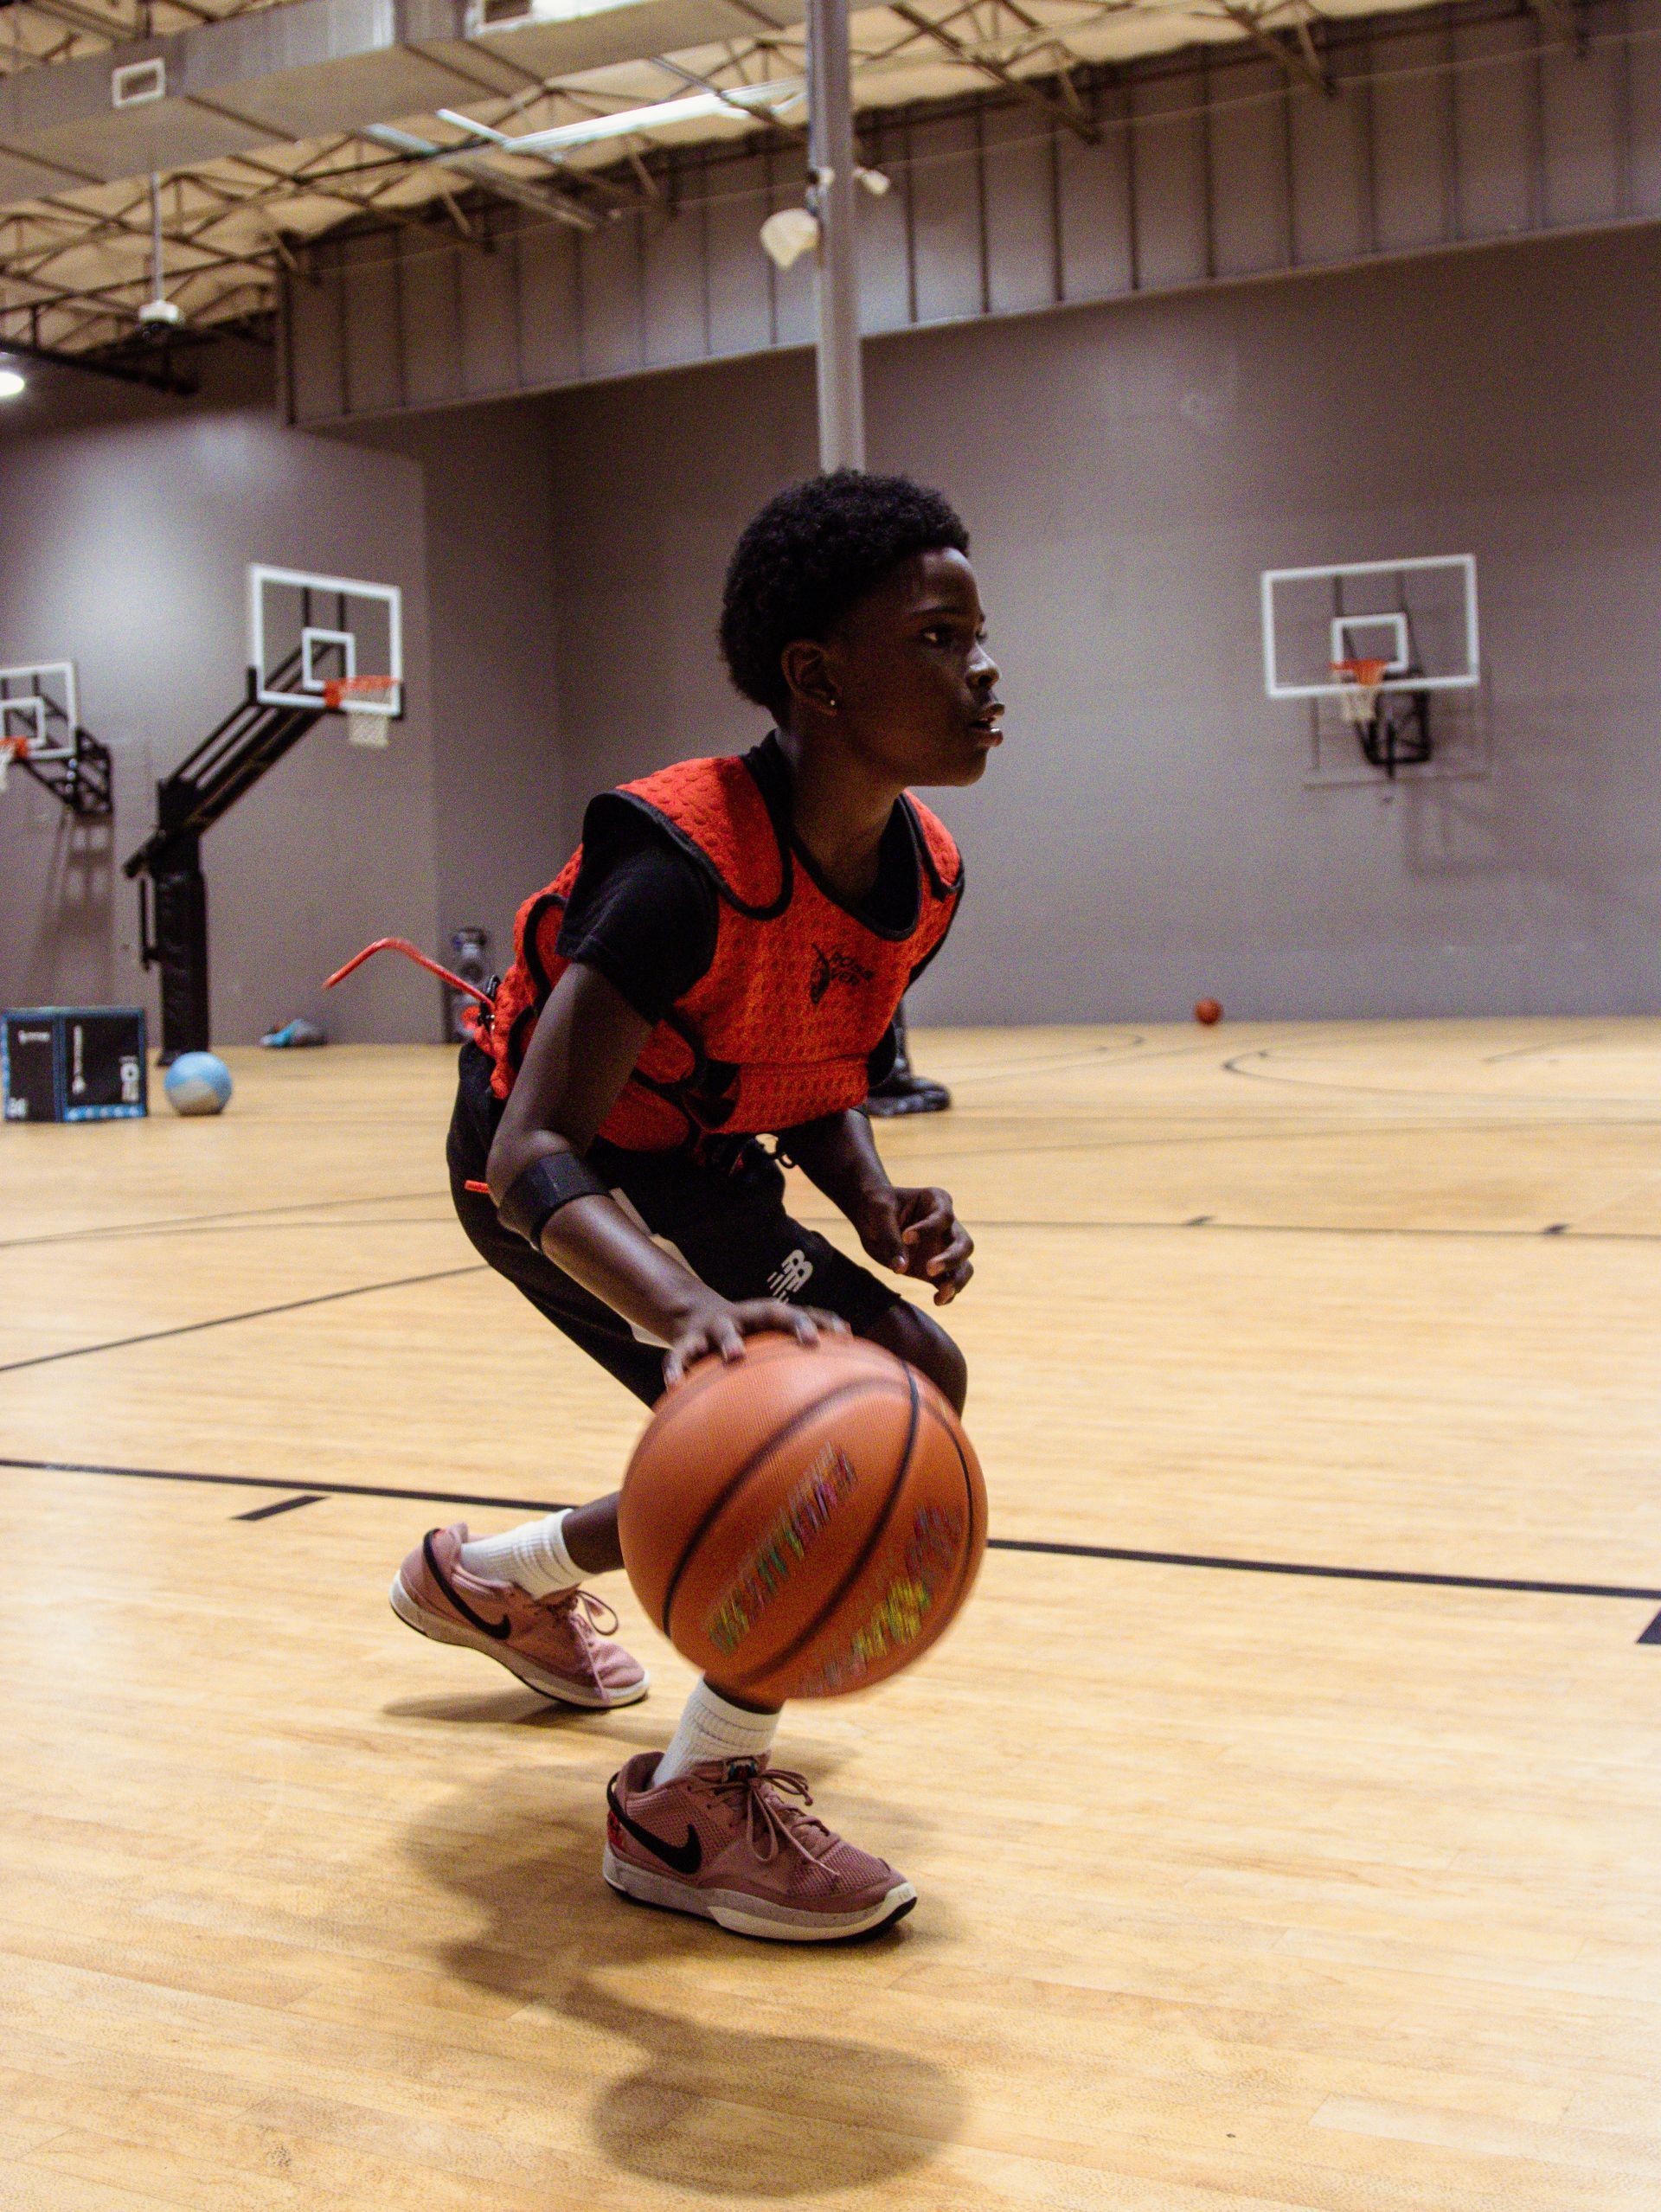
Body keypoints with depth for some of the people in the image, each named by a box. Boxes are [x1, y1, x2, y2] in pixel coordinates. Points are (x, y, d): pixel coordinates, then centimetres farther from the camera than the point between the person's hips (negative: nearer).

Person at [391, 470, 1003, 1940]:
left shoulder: (922, 878, -8)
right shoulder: (691, 858, -32)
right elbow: (534, 1152, -38)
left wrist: (880, 1209, -15)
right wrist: (690, 1305, -56)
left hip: (698, 1168, 9)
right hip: (551, 1183, -8)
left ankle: (495, 1576, 36)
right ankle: (693, 1805, -4)